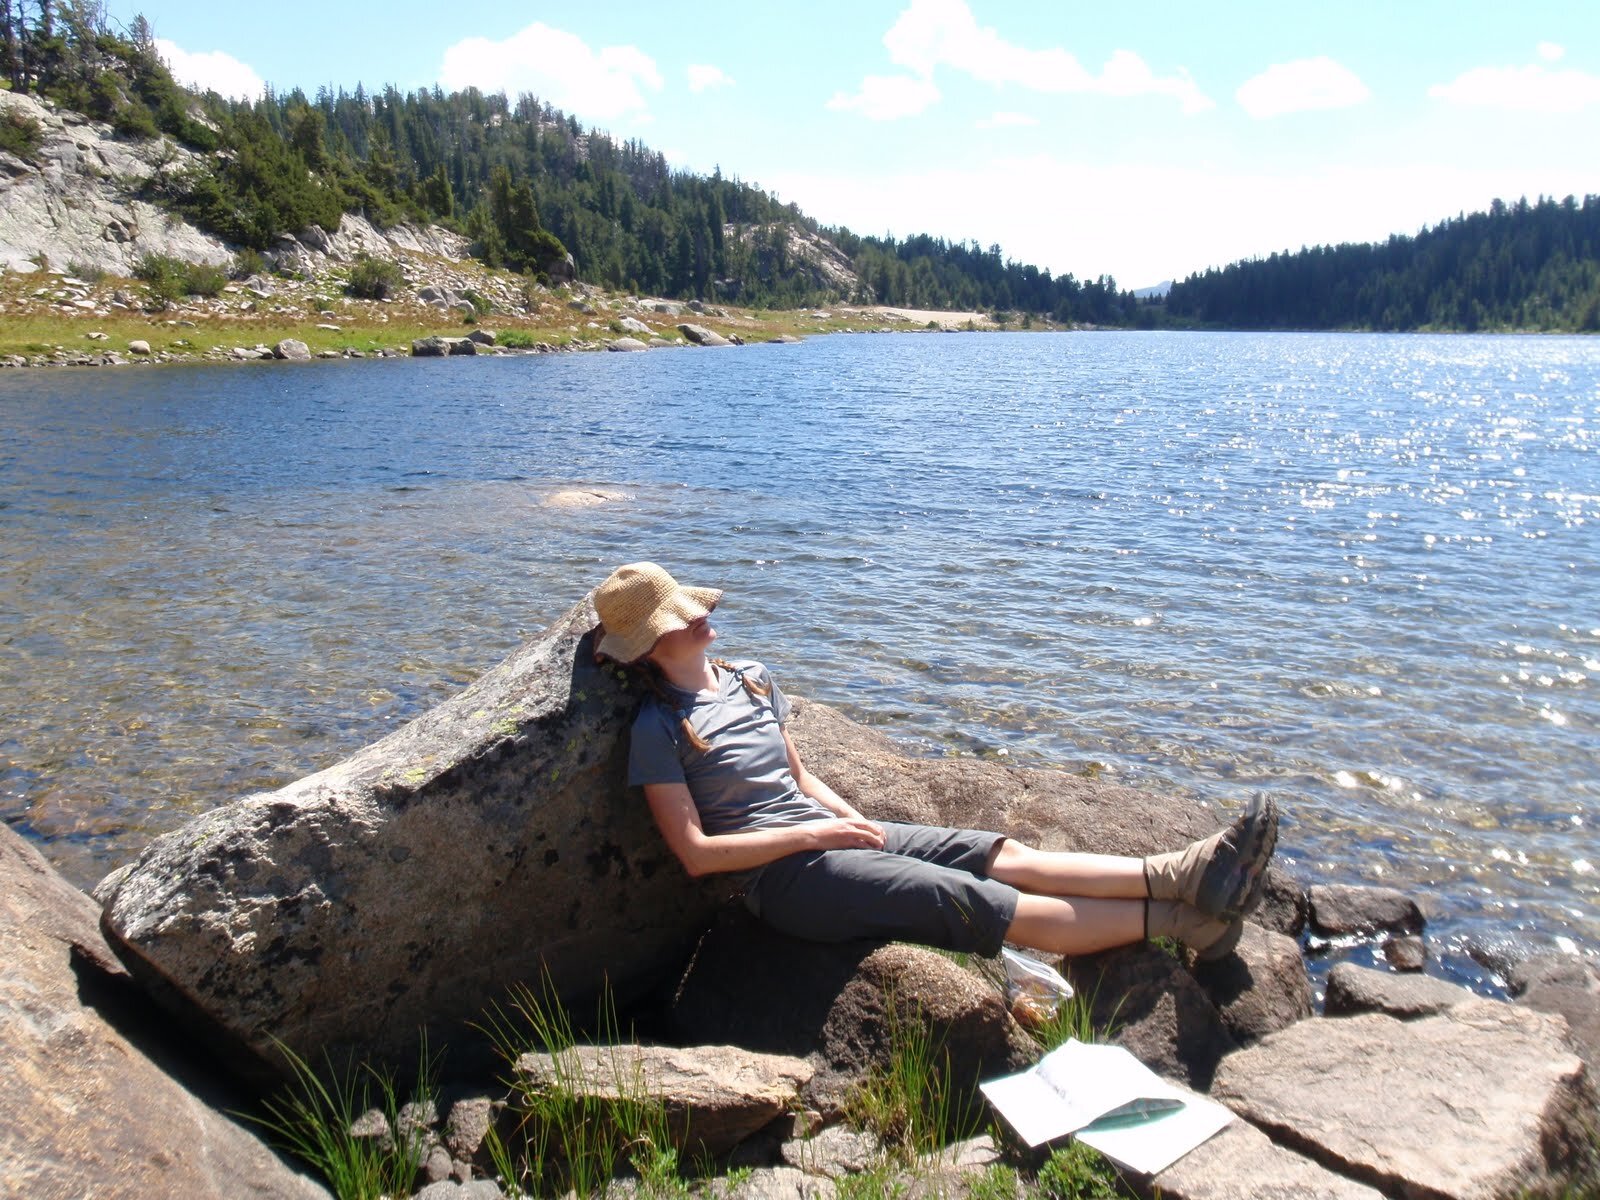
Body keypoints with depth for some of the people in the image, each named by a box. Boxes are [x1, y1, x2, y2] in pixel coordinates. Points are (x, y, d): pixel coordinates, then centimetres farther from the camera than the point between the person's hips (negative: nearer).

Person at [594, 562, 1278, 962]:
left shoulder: (751, 681, 14)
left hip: (828, 833, 8)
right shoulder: (659, 729, -9)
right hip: (785, 876, -7)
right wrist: (813, 834, -15)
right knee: (979, 901, -17)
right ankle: (1180, 920, -17)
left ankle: (1181, 873, -19)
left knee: (1007, 857, -11)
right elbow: (695, 853, -13)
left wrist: (856, 820, 2)